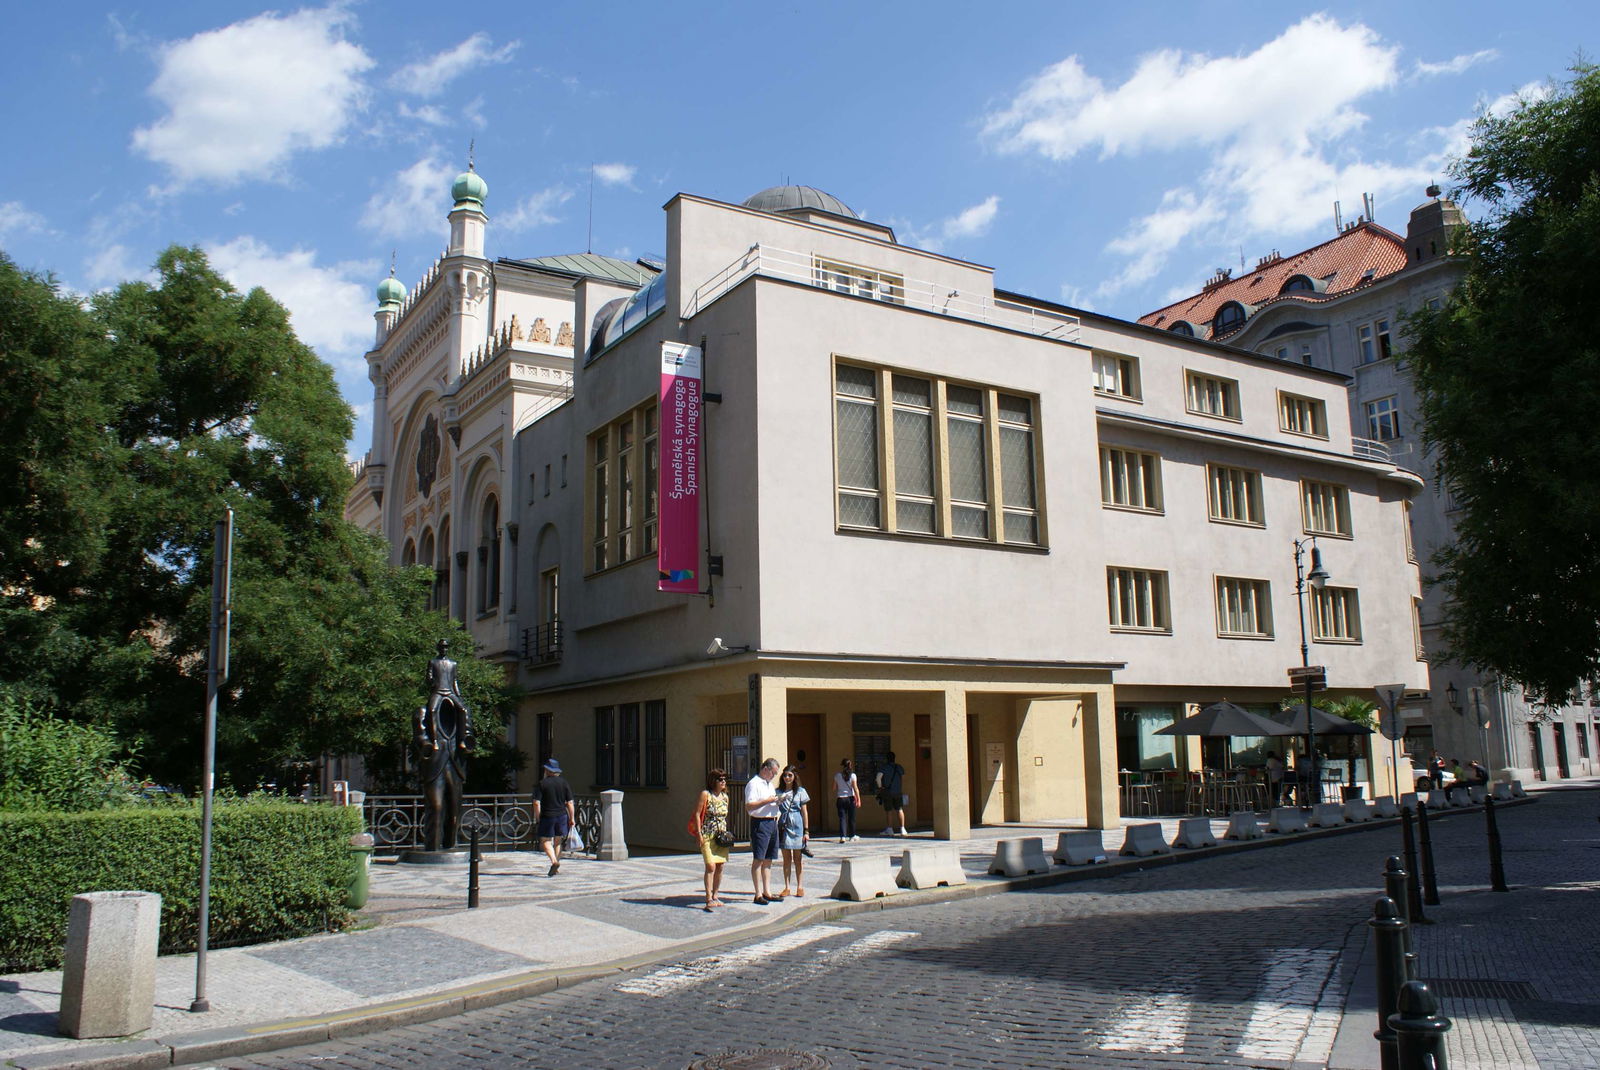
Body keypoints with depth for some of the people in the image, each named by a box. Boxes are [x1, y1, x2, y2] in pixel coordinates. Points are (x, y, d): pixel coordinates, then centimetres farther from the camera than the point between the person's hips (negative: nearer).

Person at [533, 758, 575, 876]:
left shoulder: (542, 783, -5)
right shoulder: (564, 782, 3)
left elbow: (536, 802, -10)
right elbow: (570, 802, 1)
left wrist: (537, 816, 4)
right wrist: (572, 818, 6)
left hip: (547, 816, -4)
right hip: (562, 815, 4)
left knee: (545, 841, 4)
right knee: (558, 841, 15)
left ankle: (554, 861, -18)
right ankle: (556, 868, 16)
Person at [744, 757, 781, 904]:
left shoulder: (770, 784, 19)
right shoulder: (754, 784, -9)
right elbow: (749, 806, -18)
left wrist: (777, 801, 6)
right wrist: (767, 801, -19)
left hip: (772, 822, 9)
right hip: (760, 823, -9)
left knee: (768, 859, 11)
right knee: (758, 859, -5)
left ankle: (767, 892, 16)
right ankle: (758, 895, -3)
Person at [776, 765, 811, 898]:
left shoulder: (800, 791, 3)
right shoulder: (778, 792, 7)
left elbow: (804, 811, 3)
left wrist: (806, 831, 0)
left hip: (797, 825, -1)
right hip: (784, 825, 1)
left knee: (798, 858, 4)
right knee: (786, 858, 5)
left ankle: (800, 887, 10)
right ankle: (786, 887, 11)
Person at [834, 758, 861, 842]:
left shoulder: (837, 775, -1)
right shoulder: (852, 775, -5)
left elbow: (834, 789, 4)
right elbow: (855, 788, -8)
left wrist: (834, 799, 17)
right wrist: (858, 799, -4)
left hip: (840, 798, 0)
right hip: (850, 798, 0)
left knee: (842, 818, -1)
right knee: (851, 818, 14)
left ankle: (842, 836, -14)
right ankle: (852, 835, 26)